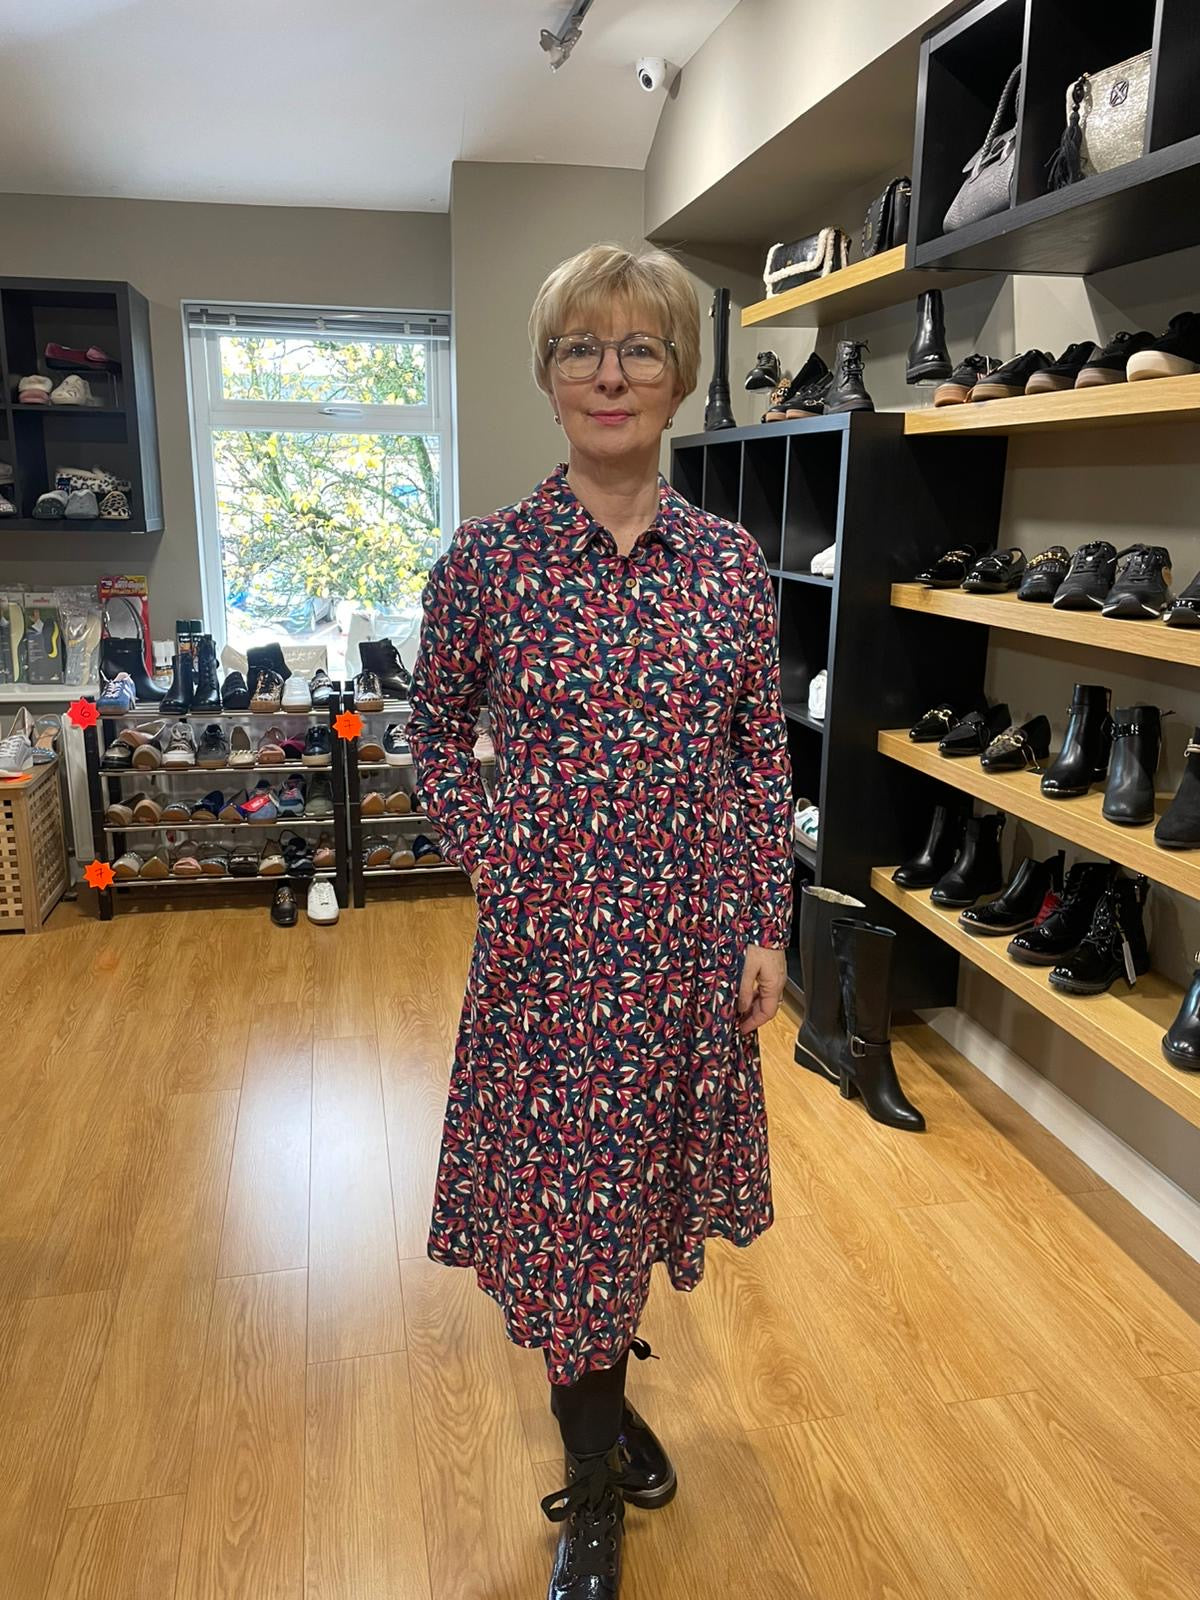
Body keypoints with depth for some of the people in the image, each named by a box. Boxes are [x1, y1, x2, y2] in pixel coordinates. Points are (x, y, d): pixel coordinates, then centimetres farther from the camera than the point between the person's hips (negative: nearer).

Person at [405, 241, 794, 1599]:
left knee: (645, 1171, 18)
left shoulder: (733, 562, -1)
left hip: (694, 927, 3)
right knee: (563, 1187, 8)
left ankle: (607, 1386, 48)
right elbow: (436, 731, 5)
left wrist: (769, 929, 1)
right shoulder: (489, 556, -6)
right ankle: (594, 1484, 33)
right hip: (550, 930, -2)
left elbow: (764, 757, 3)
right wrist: (490, 871, -4)